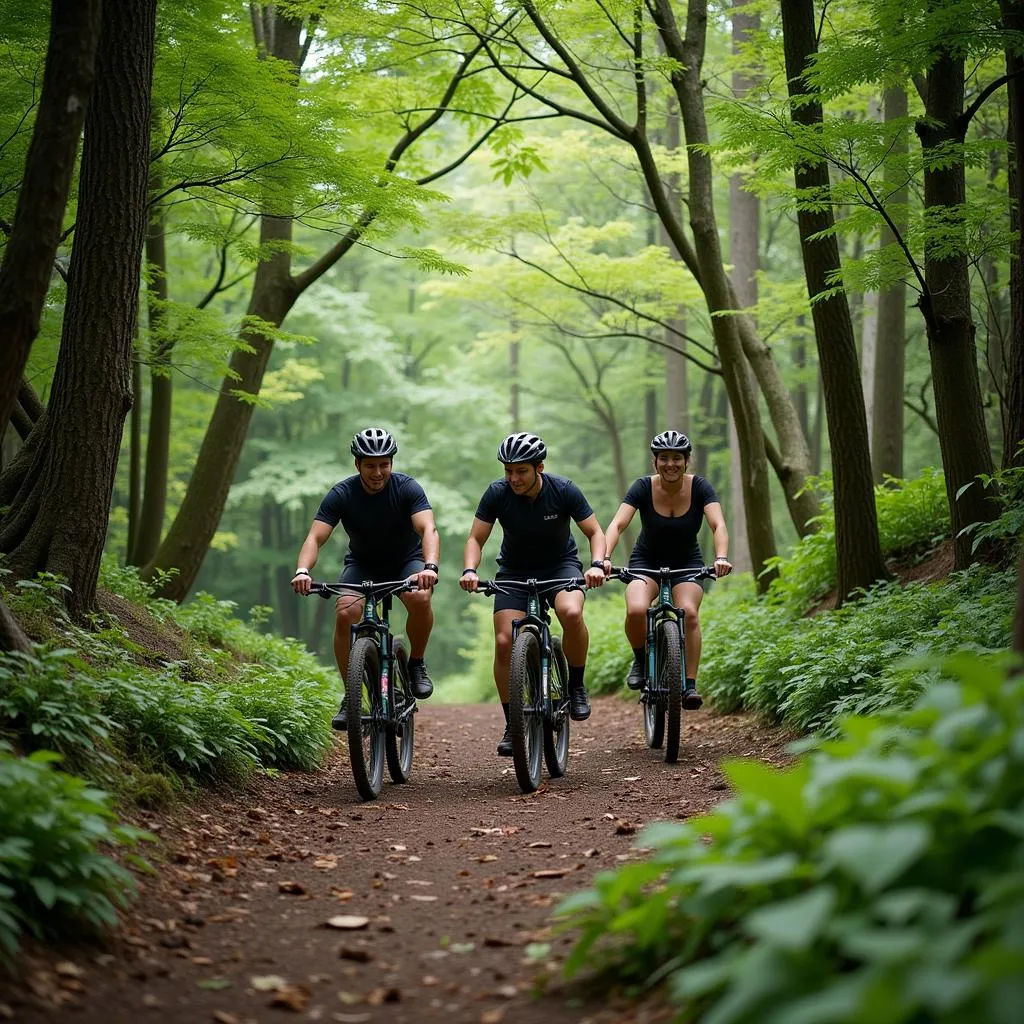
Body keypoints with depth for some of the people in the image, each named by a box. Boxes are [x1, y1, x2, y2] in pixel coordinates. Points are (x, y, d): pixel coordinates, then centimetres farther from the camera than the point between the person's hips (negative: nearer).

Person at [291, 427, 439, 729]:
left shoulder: (407, 488, -20)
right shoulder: (342, 494, -18)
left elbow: (428, 529, -33)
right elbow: (315, 537, -25)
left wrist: (430, 566, -53)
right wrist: (302, 571, -46)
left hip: (406, 561, -1)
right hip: (362, 564, 1)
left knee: (420, 598, -35)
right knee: (344, 613, -27)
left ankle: (416, 663, -7)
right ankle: (350, 695, -12)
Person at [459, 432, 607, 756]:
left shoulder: (563, 490, -19)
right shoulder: (497, 493, -17)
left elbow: (595, 533, -13)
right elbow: (476, 539, -11)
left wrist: (597, 564, -33)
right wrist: (470, 570, -31)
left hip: (560, 565, -1)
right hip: (514, 571, 2)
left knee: (571, 612, -34)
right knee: (504, 643, -16)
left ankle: (576, 686, -10)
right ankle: (512, 725, -1)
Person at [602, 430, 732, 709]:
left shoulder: (699, 487, -15)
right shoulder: (643, 487, -17)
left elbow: (718, 525, -28)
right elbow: (618, 524, -28)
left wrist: (721, 557, -48)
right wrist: (603, 559, -45)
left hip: (687, 563, 0)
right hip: (646, 561, 0)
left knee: (689, 612, -28)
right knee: (636, 610, -29)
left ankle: (689, 685, -20)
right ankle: (640, 660, 0)